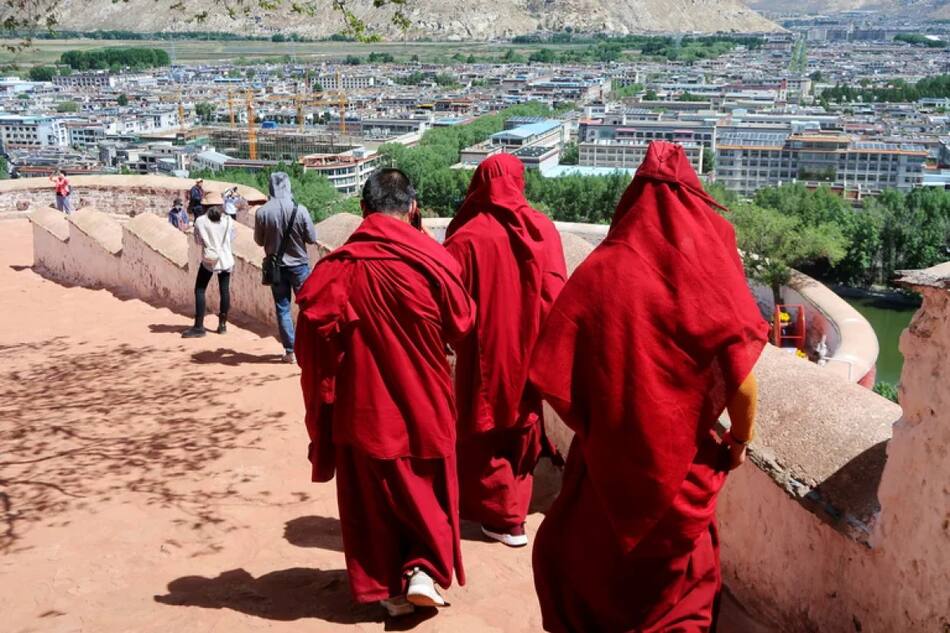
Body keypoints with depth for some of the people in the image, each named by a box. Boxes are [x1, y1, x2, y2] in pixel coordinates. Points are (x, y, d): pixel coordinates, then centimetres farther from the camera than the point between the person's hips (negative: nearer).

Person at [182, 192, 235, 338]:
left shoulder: (200, 221, -7)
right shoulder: (228, 220, -3)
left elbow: (198, 241, 2)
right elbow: (231, 239, 8)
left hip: (208, 260, -2)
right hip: (225, 259, 2)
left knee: (199, 290, 3)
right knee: (224, 290, 8)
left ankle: (199, 326, -4)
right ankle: (222, 324, 13)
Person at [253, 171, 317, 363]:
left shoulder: (262, 212, -11)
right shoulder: (299, 210, -14)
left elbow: (259, 241, 1)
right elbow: (312, 238, -6)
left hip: (276, 266, 1)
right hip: (299, 265, -1)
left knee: (283, 308, 9)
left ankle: (290, 351, 9)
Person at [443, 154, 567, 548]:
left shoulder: (467, 237, -14)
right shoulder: (543, 229, -4)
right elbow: (556, 295, -4)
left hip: (486, 353, -4)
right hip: (530, 350, 4)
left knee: (488, 432, 11)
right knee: (522, 429, 19)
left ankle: (503, 517, 15)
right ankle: (514, 507, 30)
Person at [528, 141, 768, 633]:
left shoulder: (598, 272, -11)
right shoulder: (712, 278, -13)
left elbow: (550, 379, -12)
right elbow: (742, 388, -12)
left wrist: (594, 427, 6)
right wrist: (739, 441, 7)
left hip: (606, 459, 0)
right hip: (681, 464, 0)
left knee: (579, 563, 26)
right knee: (679, 589, 23)